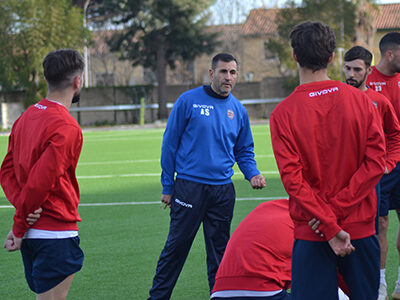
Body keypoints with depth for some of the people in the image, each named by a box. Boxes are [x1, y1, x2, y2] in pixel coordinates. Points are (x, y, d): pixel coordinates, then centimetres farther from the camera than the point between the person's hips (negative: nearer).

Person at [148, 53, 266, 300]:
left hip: (223, 190, 4)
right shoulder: (188, 101, -3)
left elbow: (244, 150, 19)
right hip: (189, 186, -4)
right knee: (177, 246, -1)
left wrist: (253, 174, -1)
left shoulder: (238, 110, 10)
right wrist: (167, 186, -2)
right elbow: (170, 144, 0)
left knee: (220, 251, 9)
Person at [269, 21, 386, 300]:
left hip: (311, 235, -2)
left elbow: (292, 178, -13)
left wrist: (329, 226, -12)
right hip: (362, 229, 2)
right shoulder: (361, 101, -2)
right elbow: (376, 162, -6)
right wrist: (336, 209, -9)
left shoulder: (283, 114, -7)